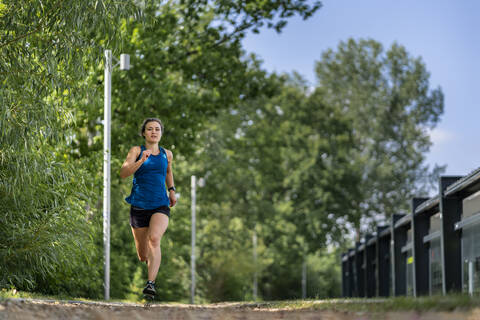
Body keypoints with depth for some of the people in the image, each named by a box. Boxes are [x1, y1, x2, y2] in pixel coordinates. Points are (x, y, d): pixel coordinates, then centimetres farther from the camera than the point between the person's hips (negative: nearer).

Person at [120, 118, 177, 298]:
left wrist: (171, 190, 21)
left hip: (160, 206, 0)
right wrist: (141, 161, -28)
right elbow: (123, 173, -15)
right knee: (142, 256, 7)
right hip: (139, 206, 0)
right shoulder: (136, 151, 0)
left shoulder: (167, 154, 10)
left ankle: (151, 283, -37)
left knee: (154, 239, -29)